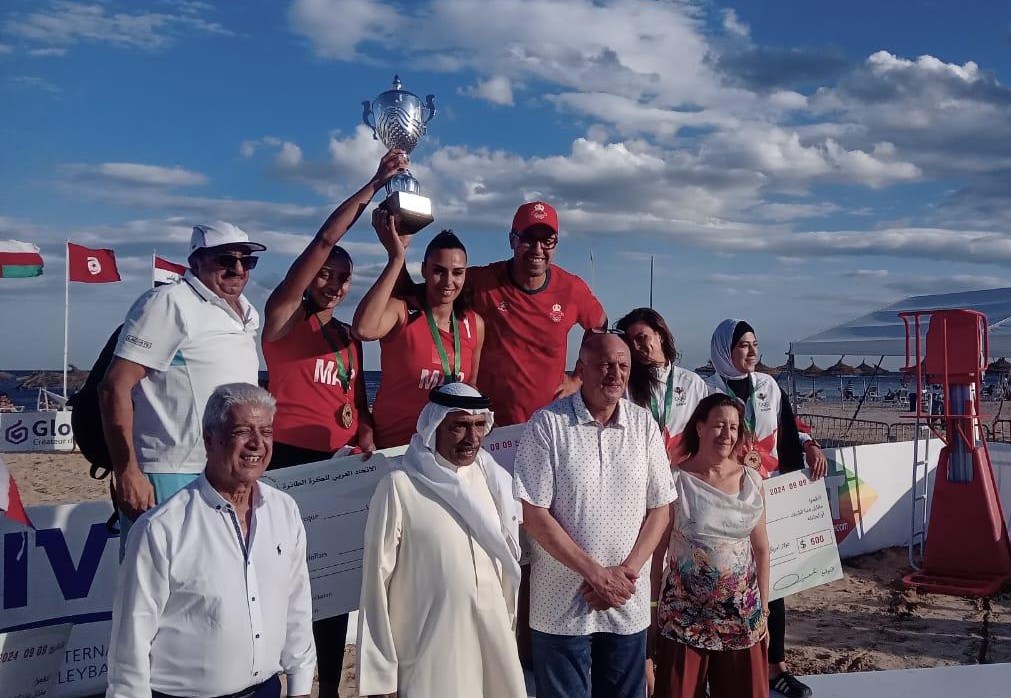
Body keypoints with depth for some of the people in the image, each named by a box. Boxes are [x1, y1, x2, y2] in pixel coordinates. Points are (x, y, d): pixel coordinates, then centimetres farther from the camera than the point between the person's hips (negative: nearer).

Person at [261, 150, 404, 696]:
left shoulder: (349, 336, 17)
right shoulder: (284, 317, -2)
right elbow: (323, 241, -11)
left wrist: (366, 437, -1)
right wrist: (375, 185, -11)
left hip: (341, 461, 6)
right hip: (290, 457, -6)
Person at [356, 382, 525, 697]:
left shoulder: (491, 477, 4)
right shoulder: (400, 487, -13)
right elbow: (377, 579, -10)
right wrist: (379, 672, -8)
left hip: (493, 640, 5)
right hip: (429, 650, -5)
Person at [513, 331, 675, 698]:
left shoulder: (644, 425, 2)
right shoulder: (547, 424, -9)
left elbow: (659, 509, 5)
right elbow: (533, 515, -12)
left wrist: (627, 572, -9)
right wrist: (596, 573, -14)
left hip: (629, 604, 3)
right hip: (561, 605, -3)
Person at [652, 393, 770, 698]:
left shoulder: (752, 481, 3)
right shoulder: (676, 480, -9)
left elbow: (761, 548, 8)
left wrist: (763, 610, 6)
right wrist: (653, 610, -5)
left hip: (742, 615, 3)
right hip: (684, 616, -3)